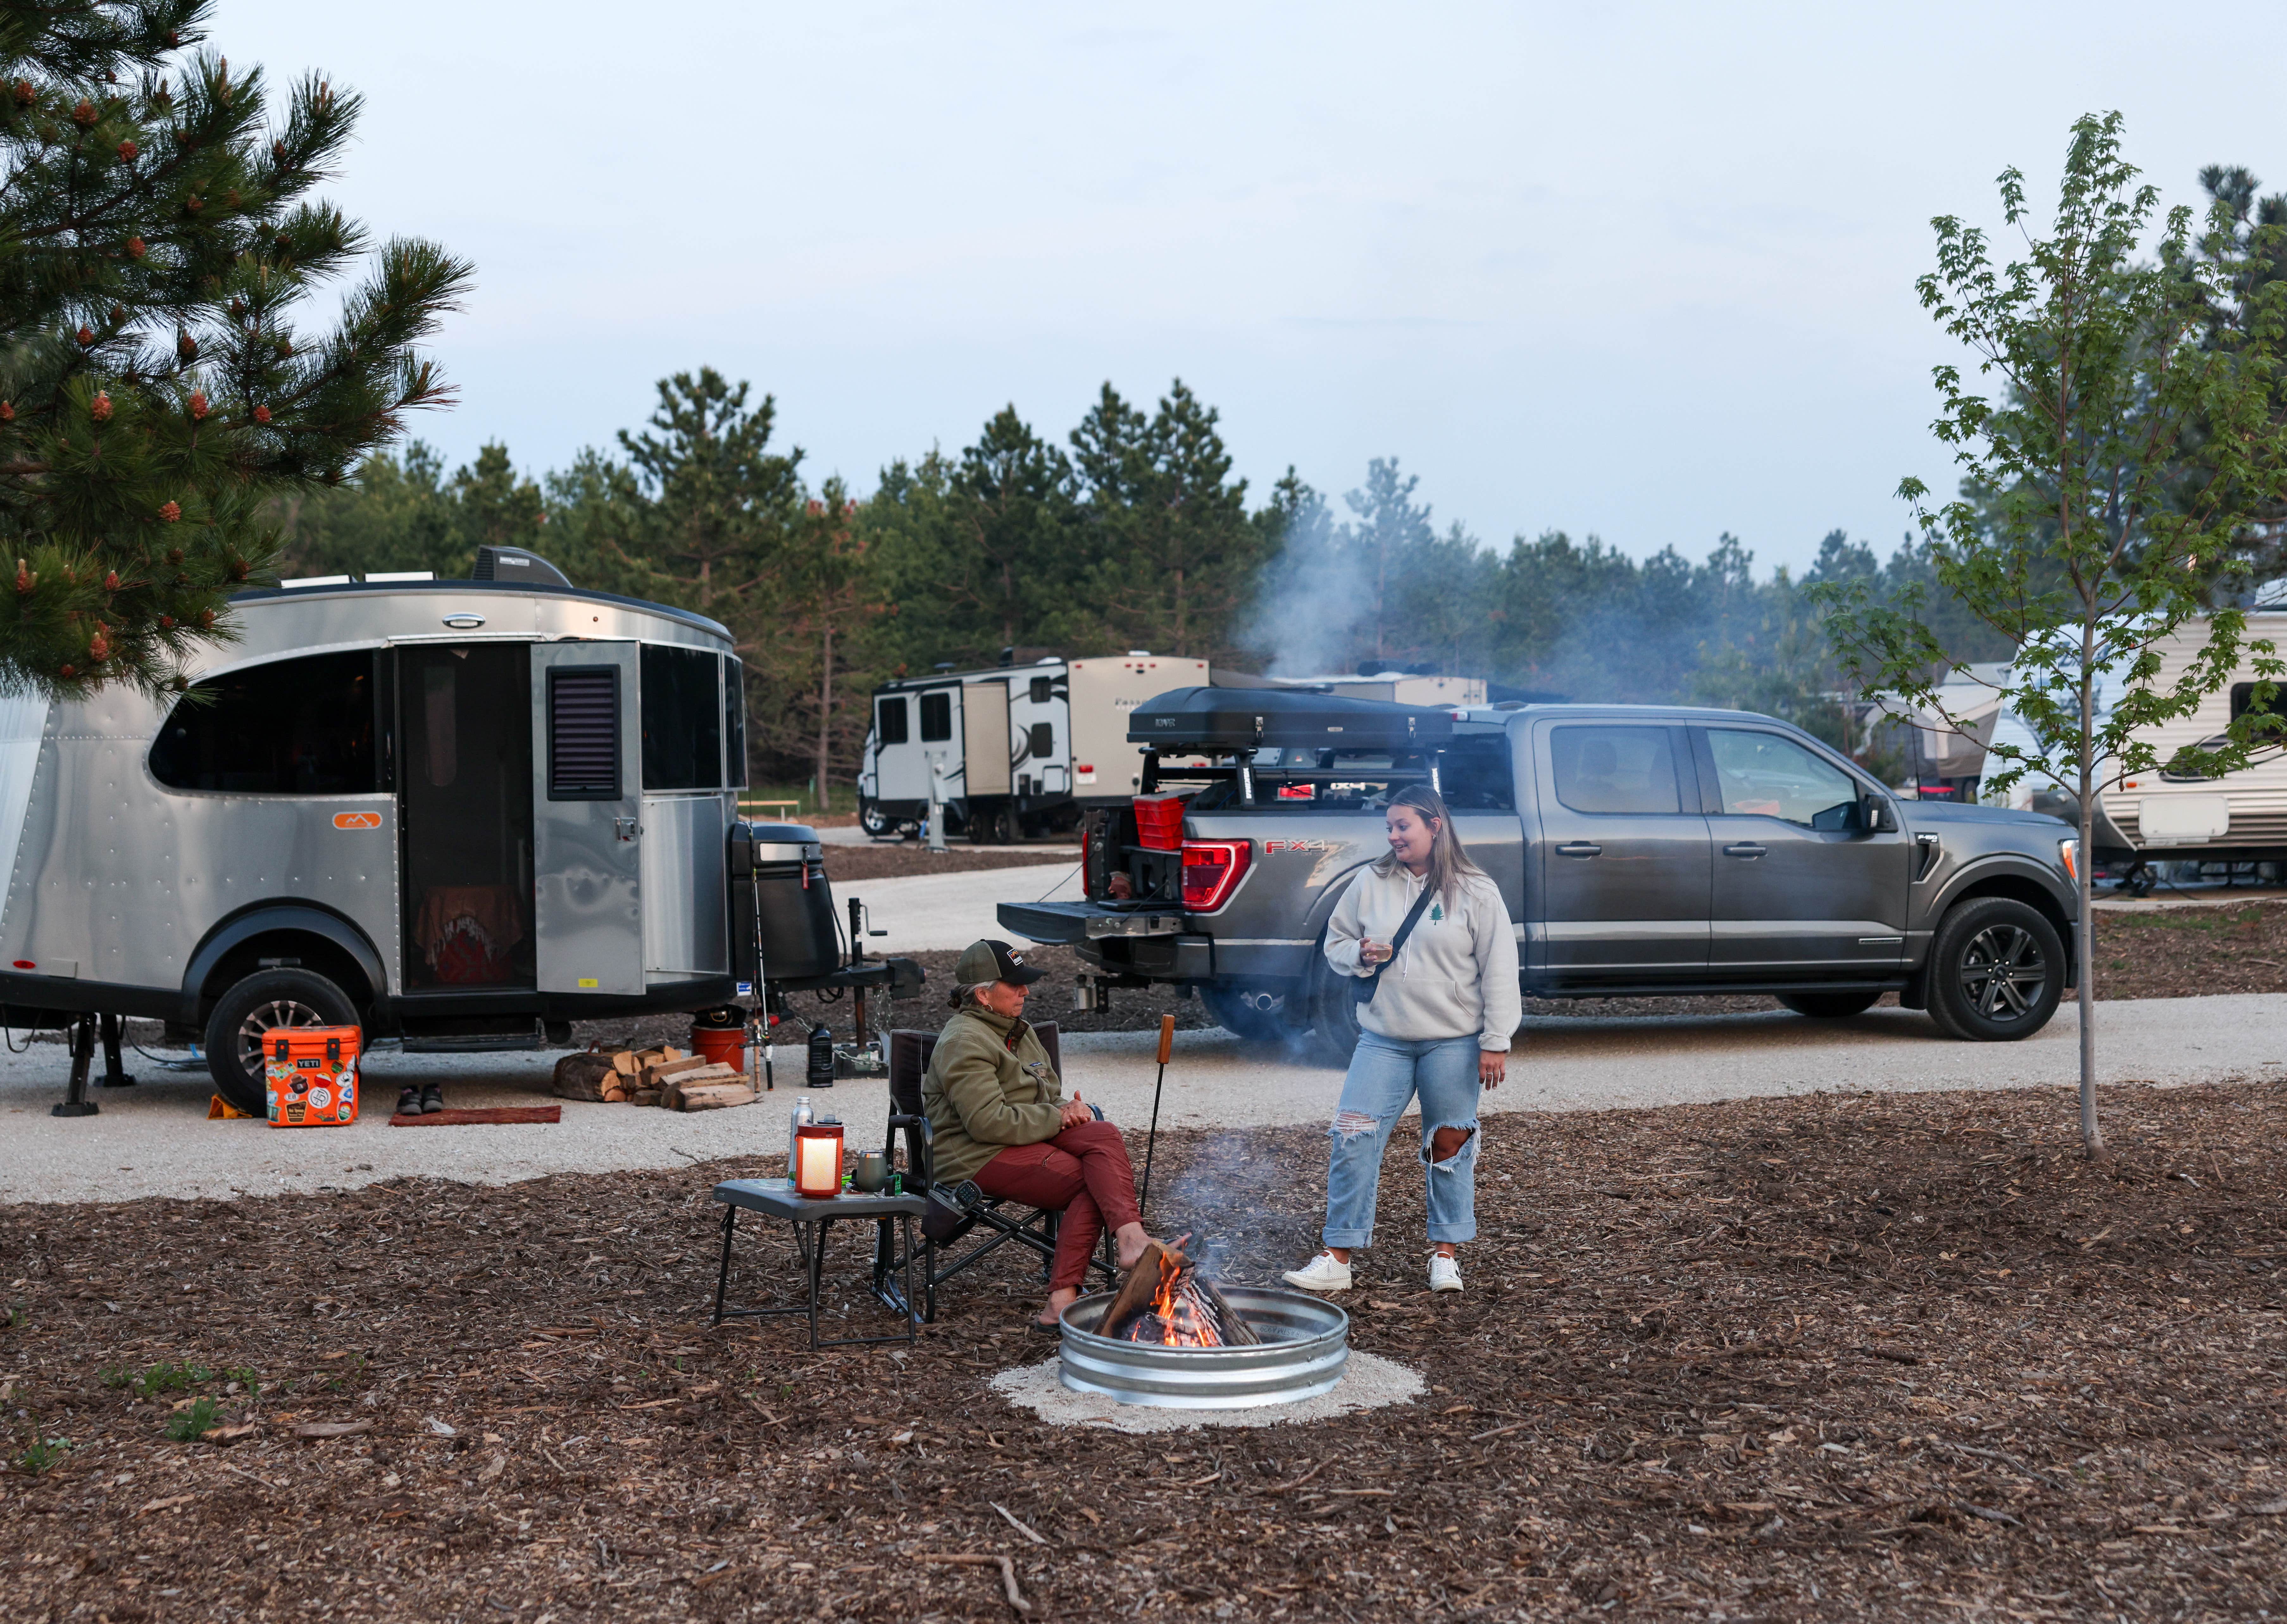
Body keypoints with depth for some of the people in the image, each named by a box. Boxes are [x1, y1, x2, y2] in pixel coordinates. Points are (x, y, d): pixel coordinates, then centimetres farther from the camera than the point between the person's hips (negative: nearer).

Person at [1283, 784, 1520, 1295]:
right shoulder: (1371, 885, 6)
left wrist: (1496, 1042, -8)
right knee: (1353, 1137, -7)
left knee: (1450, 1144, 6)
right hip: (1383, 1038, 3)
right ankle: (1337, 1258, -2)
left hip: (1453, 1042, -2)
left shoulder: (1475, 892, -3)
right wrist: (1360, 956, -7)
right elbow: (1335, 943, 16)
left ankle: (1445, 1253, 22)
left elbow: (1499, 971, -4)